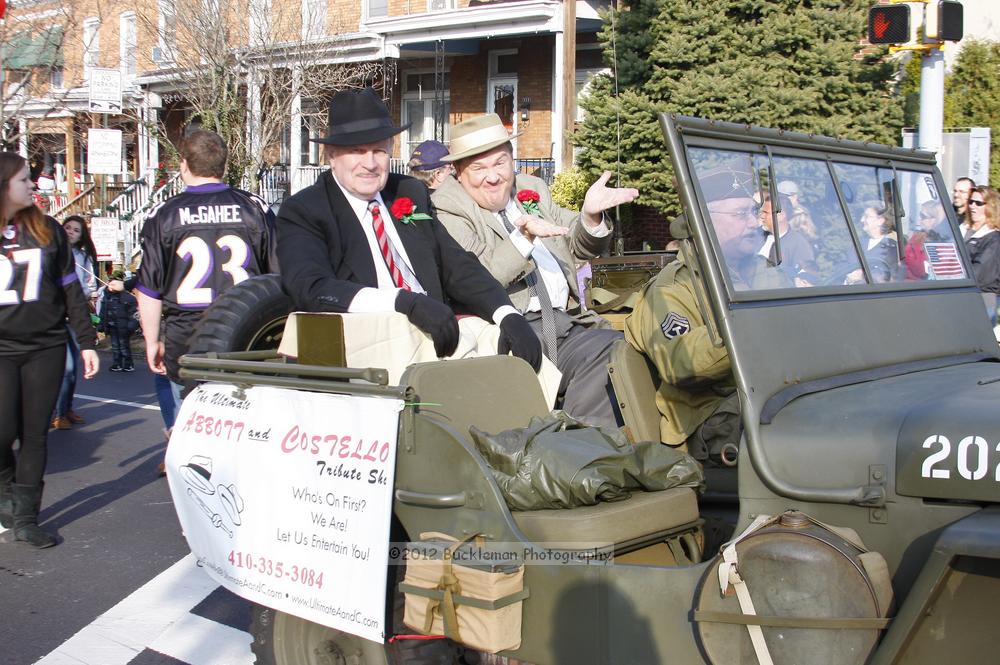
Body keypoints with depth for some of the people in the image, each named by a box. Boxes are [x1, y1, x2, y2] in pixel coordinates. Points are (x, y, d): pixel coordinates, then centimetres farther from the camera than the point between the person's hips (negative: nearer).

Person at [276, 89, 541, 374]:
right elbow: (313, 290, -16)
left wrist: (508, 315, -8)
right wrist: (405, 301, -29)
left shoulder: (412, 193, 19)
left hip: (438, 337, 6)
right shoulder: (301, 212, 1)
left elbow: (458, 267, 11)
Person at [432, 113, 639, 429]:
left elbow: (583, 247, 19)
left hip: (568, 324, 7)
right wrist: (523, 236, -24)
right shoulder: (448, 211, 2)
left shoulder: (533, 190, 22)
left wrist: (591, 216, -3)